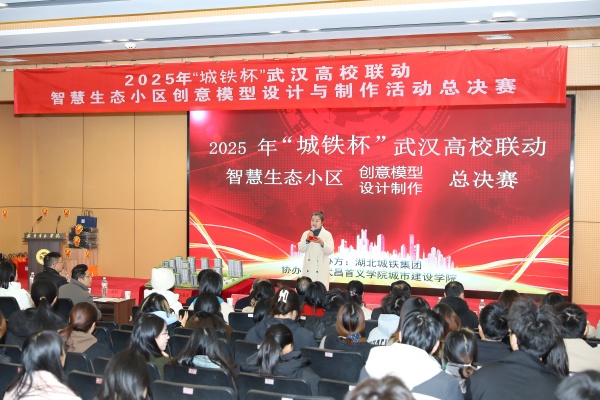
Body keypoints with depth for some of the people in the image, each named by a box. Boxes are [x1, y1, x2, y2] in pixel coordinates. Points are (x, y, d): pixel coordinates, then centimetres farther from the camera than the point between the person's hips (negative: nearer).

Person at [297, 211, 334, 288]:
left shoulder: (327, 234, 2)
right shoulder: (306, 233, 11)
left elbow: (330, 251, -7)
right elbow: (301, 249, 4)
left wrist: (322, 243, -24)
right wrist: (307, 240, -11)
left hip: (321, 269, -3)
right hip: (308, 268, 3)